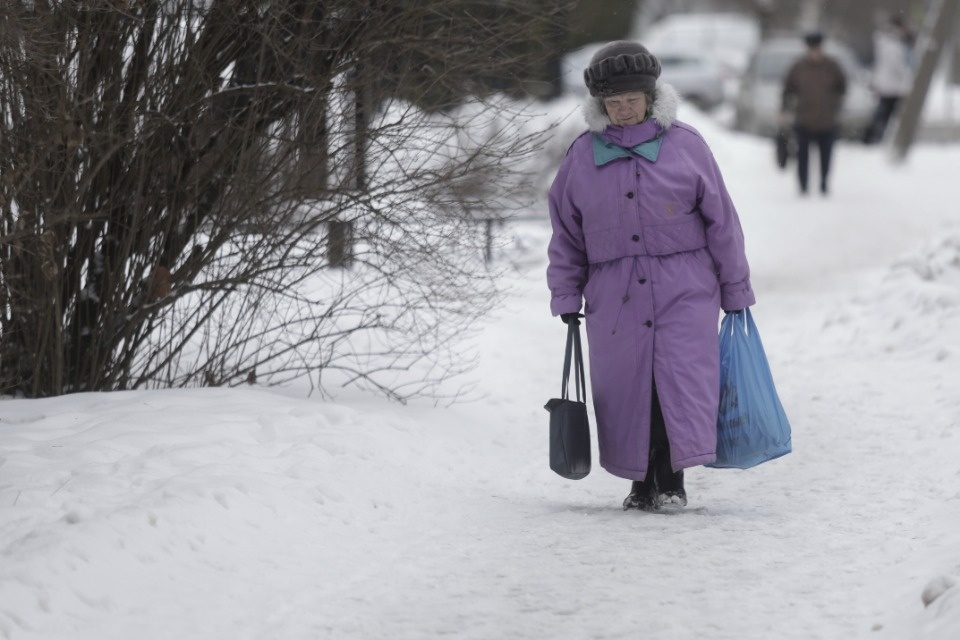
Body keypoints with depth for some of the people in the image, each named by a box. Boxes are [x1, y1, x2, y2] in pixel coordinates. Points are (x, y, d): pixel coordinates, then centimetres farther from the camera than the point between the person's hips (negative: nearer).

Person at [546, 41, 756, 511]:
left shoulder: (685, 145, 2)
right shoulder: (583, 156, 7)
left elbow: (720, 221, 6)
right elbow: (566, 233, 14)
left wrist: (735, 289, 7)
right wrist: (565, 296, 10)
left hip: (684, 289, -2)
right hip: (614, 294, 2)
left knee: (681, 378, -13)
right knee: (625, 384, 3)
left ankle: (672, 477, -9)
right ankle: (641, 482, 15)